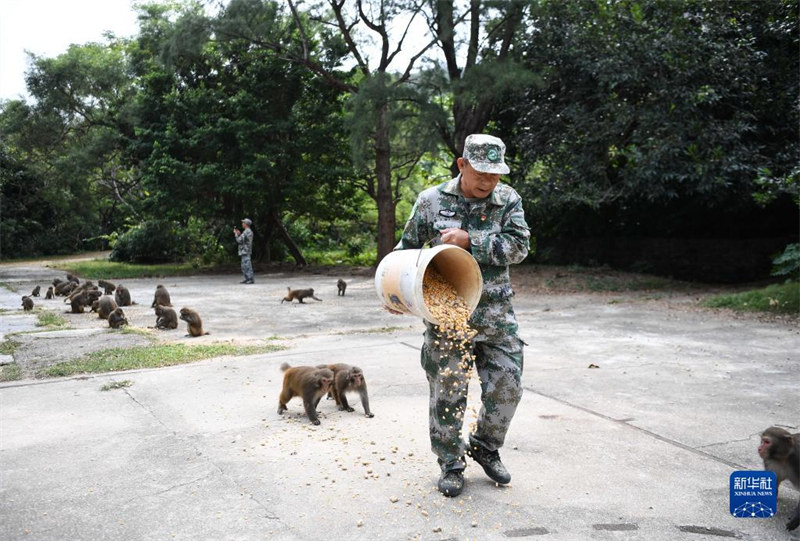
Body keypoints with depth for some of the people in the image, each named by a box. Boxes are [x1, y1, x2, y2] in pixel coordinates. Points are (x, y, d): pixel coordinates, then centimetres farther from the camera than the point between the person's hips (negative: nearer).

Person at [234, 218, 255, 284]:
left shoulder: (246, 232, -16)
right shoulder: (249, 231, 16)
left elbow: (239, 240, -18)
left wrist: (236, 234, -4)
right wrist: (239, 234, 16)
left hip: (245, 251, -10)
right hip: (245, 251, 10)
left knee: (247, 266, -10)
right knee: (244, 266, 15)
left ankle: (251, 279, -10)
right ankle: (247, 279, 18)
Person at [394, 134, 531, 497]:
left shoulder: (509, 200, 0)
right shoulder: (432, 200, -1)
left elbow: (519, 246, -12)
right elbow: (407, 248, 10)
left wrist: (470, 241, -20)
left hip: (496, 315, 2)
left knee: (507, 386, 3)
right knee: (447, 392, 3)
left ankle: (485, 447, 29)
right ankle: (451, 465, 21)